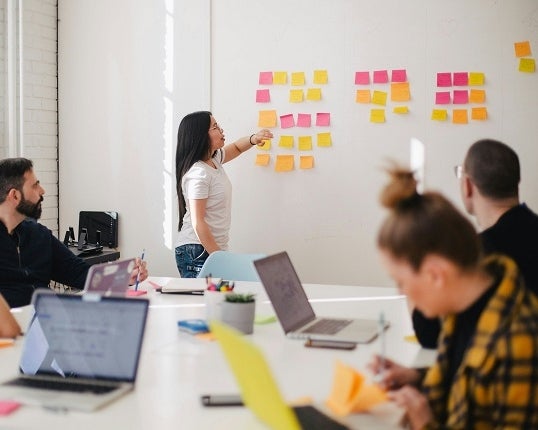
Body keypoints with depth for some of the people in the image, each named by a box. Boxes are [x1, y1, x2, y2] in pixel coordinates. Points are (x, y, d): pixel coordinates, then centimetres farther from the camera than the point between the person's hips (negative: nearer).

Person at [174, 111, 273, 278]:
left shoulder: (213, 159, 9)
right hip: (197, 252, -9)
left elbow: (236, 148, 30)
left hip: (214, 248, 9)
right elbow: (197, 223, -20)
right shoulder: (198, 173, -18)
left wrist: (253, 139, 7)